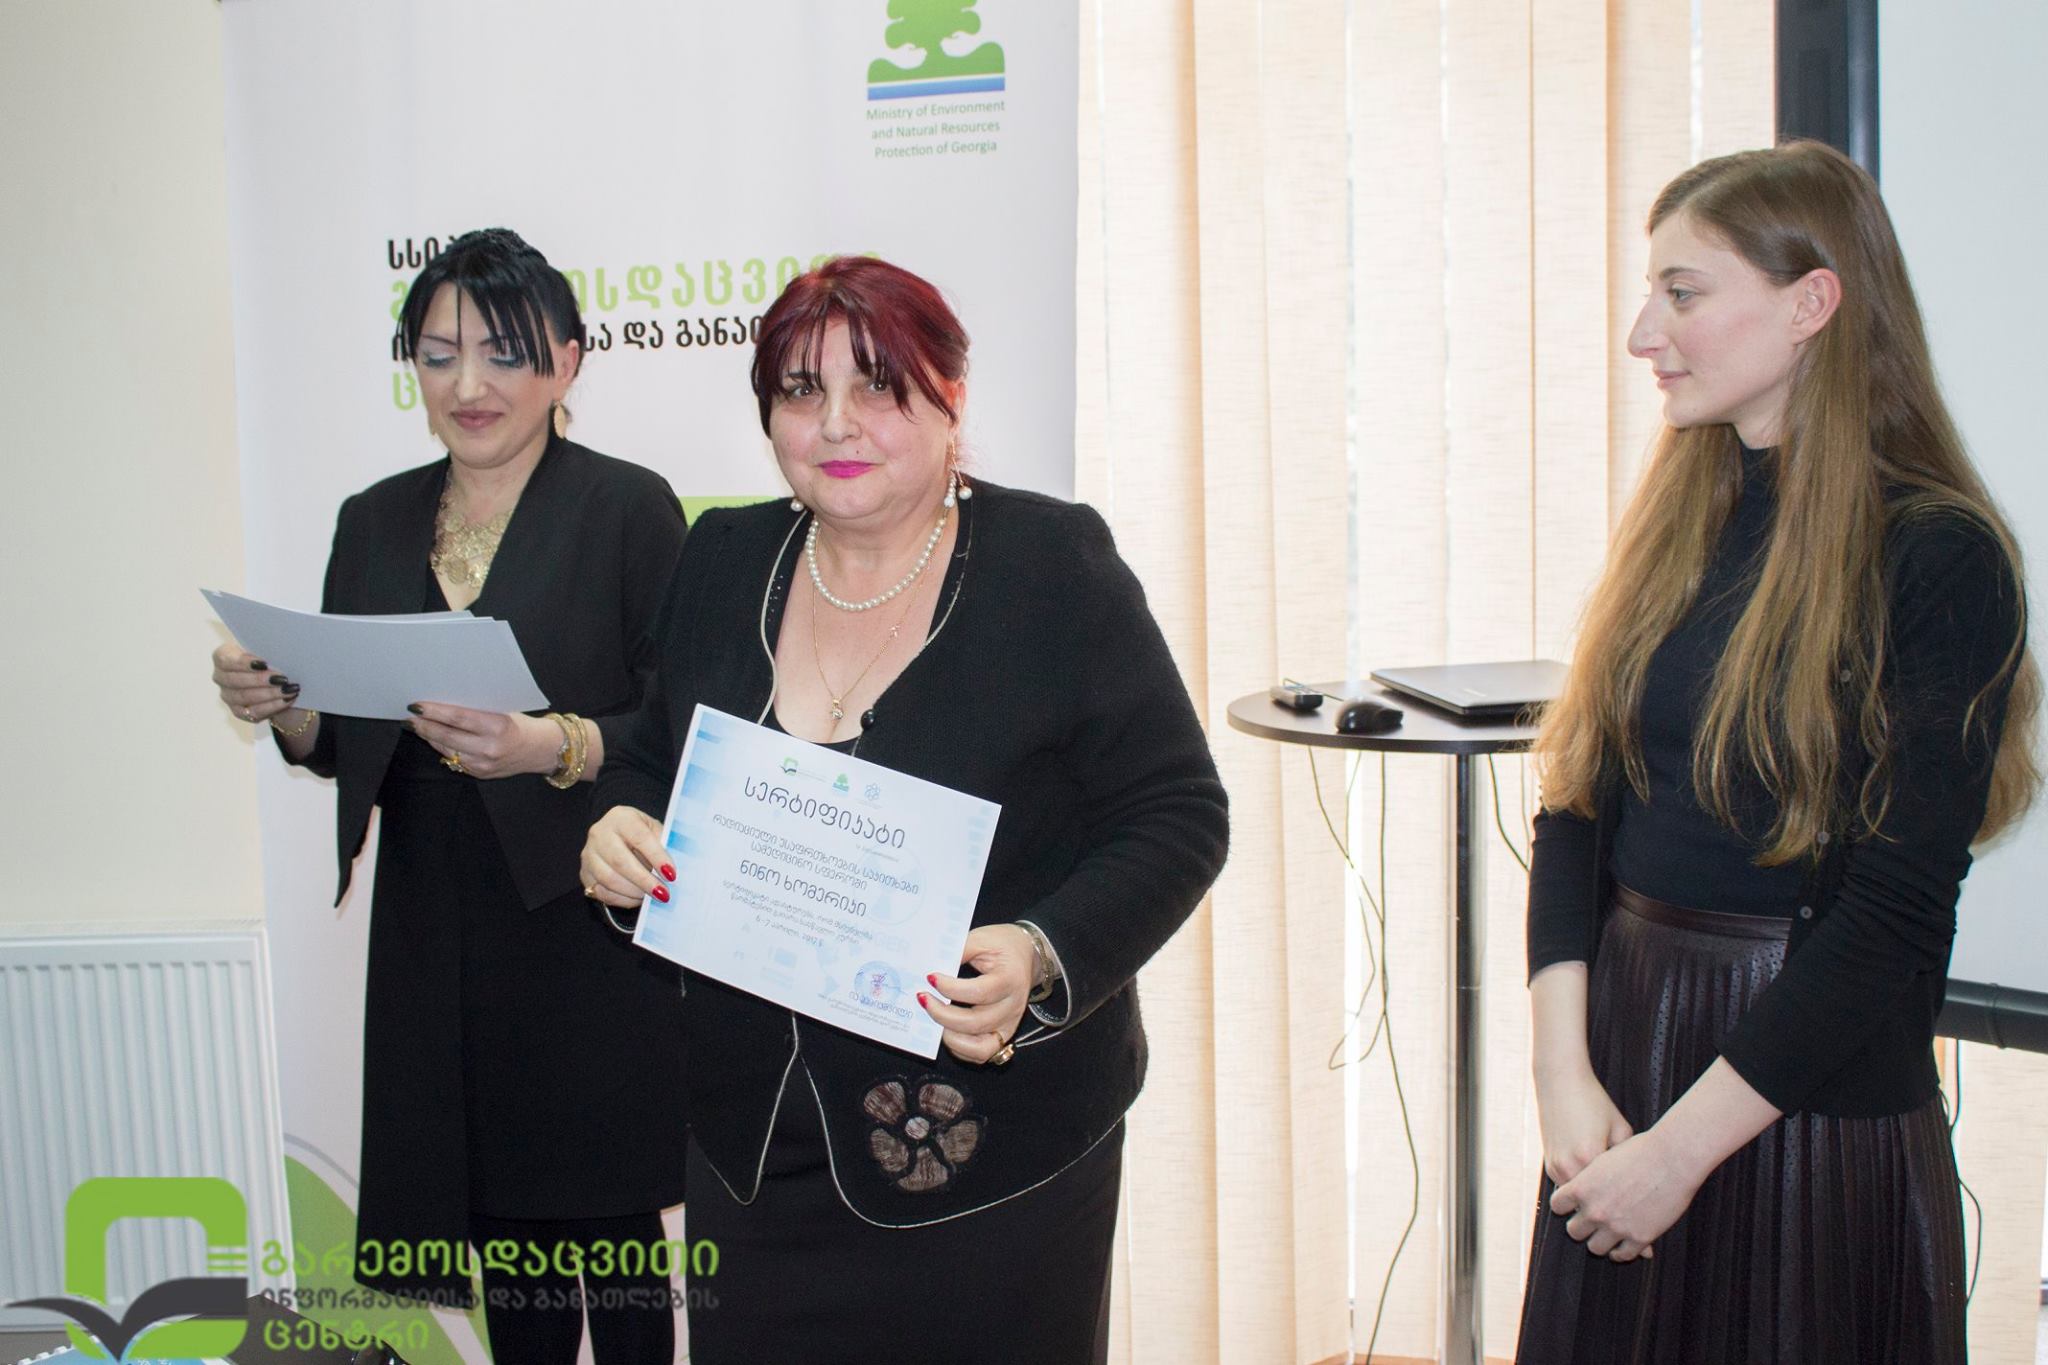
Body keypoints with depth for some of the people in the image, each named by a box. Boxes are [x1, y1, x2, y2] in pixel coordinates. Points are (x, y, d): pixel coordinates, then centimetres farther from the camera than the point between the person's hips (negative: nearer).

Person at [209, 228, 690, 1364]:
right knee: (499, 1223, 14)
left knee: (608, 1231, 5)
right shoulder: (374, 522, 8)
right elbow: (345, 745, 14)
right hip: (434, 935, 5)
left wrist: (556, 746, -27)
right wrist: (279, 707, -6)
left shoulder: (628, 507, -8)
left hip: (589, 929, -4)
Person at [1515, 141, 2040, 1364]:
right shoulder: (1679, 528, 6)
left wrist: (1682, 1146, -16)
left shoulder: (1939, 559, -12)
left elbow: (1897, 909, -16)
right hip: (1623, 1043, 6)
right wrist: (1565, 1070, -8)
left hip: (1814, 1102, -5)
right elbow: (1577, 812, 3)